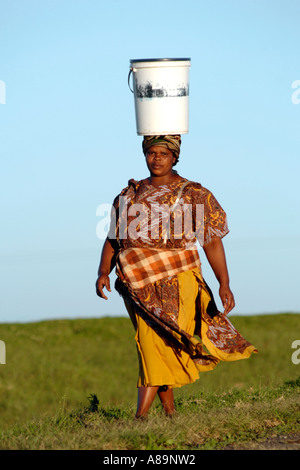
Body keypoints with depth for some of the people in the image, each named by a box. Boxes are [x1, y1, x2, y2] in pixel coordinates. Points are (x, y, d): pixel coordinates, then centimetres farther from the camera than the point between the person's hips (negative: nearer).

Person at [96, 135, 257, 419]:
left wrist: (224, 284, -5)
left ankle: (140, 416, -22)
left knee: (160, 341, -16)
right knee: (151, 347, 0)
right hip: (139, 283, 4)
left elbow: (213, 243, 4)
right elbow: (112, 239, 16)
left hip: (177, 279, -4)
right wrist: (103, 272, -1)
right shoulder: (128, 196, 16)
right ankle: (170, 412, 11)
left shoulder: (195, 195, 7)